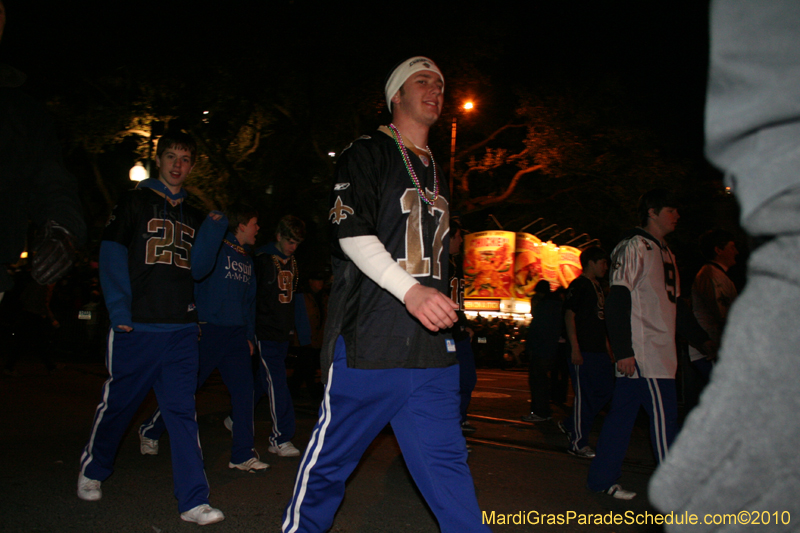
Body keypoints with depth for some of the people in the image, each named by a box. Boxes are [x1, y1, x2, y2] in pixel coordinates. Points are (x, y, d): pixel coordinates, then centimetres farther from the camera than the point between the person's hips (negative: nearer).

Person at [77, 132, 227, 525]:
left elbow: (198, 268, 9)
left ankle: (193, 500, 1)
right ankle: (92, 471, 36)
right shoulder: (135, 202, 5)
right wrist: (120, 311, -12)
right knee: (117, 404, 10)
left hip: (181, 330, 3)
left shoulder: (193, 215, 16)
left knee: (182, 411, 0)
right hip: (136, 328, -3)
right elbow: (111, 256, -2)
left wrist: (214, 223, -2)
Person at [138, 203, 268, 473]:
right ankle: (150, 431, 30)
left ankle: (243, 454, 6)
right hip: (207, 330, -6)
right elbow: (194, 280, -12)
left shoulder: (247, 260, 17)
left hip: (236, 335, 7)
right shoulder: (215, 248, -7)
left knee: (243, 390, -1)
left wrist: (249, 336, 17)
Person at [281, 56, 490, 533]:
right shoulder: (367, 154, 1)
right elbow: (351, 232, -13)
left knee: (447, 464, 4)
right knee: (333, 457, 7)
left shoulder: (437, 174, 22)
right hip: (369, 340, -5)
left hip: (431, 350, 6)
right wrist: (411, 291, -25)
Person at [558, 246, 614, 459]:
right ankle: (578, 443, 5)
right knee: (584, 395, -5)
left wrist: (607, 346, 19)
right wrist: (575, 349, -19)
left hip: (599, 350, 9)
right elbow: (569, 316, -13)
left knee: (605, 391, 11)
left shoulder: (598, 287, 20)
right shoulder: (578, 285, -7)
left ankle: (569, 425, 23)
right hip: (583, 351, -9)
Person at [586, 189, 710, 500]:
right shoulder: (634, 247, -7)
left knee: (622, 413, 10)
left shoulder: (665, 253, 21)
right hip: (642, 351, -9)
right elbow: (617, 300, -15)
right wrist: (623, 351, -20)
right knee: (663, 414, -8)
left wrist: (702, 339, 22)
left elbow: (673, 304, 26)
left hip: (661, 351, 9)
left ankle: (602, 479, 17)